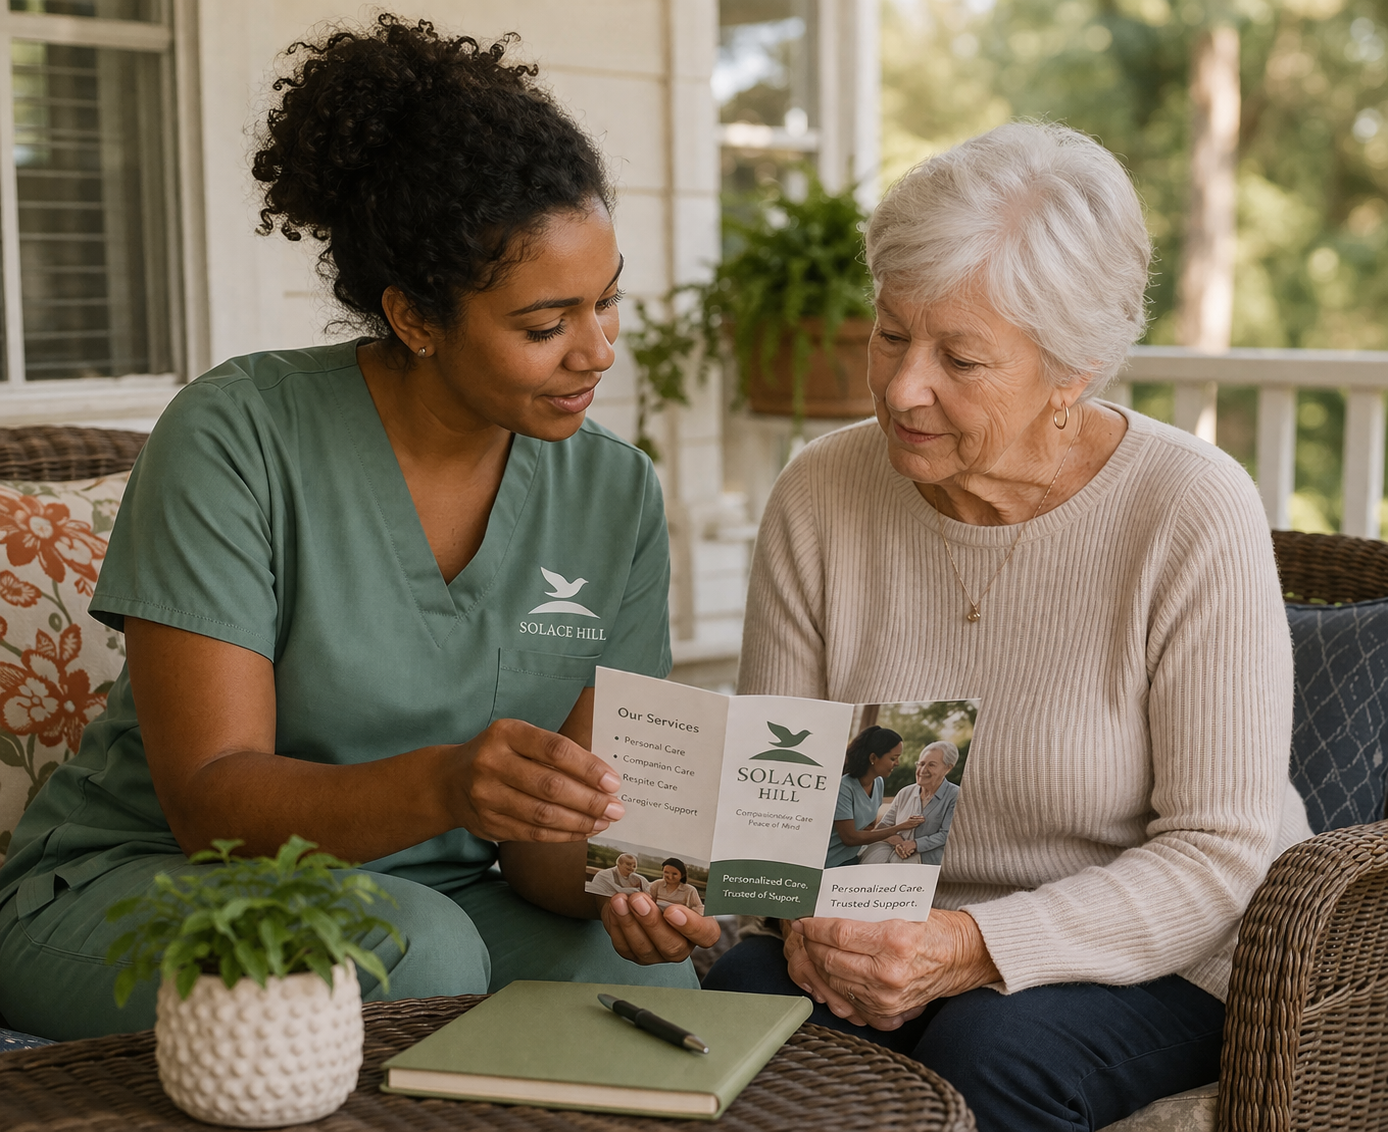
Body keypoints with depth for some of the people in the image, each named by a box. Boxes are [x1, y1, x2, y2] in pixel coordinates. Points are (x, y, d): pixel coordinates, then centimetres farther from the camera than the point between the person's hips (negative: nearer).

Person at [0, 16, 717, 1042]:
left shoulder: (615, 496, -2)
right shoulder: (238, 437, -16)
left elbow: (542, 842, -2)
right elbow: (209, 801, -21)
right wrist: (441, 785, -39)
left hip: (426, 899, 4)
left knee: (650, 975, -27)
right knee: (418, 953, -35)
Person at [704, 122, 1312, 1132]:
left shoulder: (1194, 517, -17)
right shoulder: (820, 495, -5)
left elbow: (1217, 853, -16)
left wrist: (976, 947, -26)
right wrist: (811, 914, -19)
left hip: (1167, 960, -2)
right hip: (895, 937, 3)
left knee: (991, 1047, -32)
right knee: (741, 992, -26)